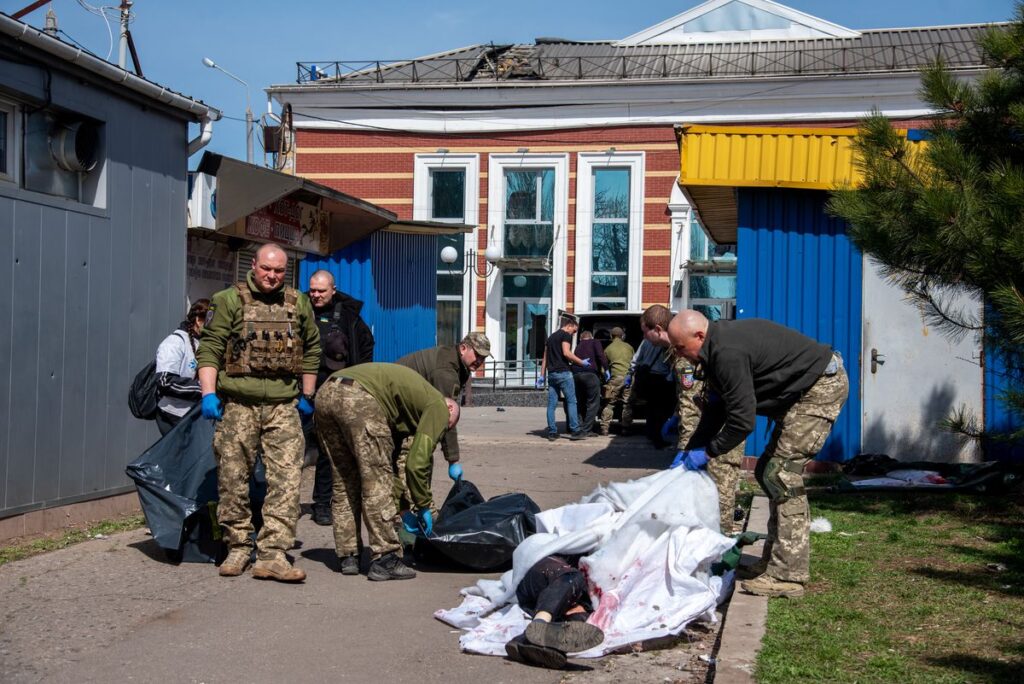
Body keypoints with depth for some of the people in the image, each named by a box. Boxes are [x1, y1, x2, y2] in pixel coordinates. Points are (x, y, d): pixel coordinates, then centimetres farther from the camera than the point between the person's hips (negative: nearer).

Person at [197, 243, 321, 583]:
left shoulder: (299, 304, 13)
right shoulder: (230, 300, 2)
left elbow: (311, 350, 21)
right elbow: (209, 349, -2)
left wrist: (306, 395, 18)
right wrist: (209, 393, -11)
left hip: (283, 406, 2)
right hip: (238, 404, -2)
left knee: (286, 479, -8)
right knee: (233, 479, 4)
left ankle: (273, 555, -7)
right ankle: (238, 548, 18)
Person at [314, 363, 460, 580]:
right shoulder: (438, 407, 12)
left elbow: (392, 454, 36)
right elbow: (417, 463, 4)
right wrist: (423, 507, 17)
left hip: (325, 393, 9)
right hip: (359, 399, -9)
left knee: (344, 481, 17)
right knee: (376, 481, -1)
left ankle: (349, 557, 19)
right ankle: (384, 560, 0)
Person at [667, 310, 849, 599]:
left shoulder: (729, 353, -25)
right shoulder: (719, 347, 8)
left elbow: (742, 420, -25)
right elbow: (714, 410, 15)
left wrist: (707, 453, -12)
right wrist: (689, 450, 11)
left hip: (822, 386, -11)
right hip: (807, 390, 11)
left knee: (781, 474, -13)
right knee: (770, 471, 14)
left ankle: (787, 576, -11)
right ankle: (775, 561, 21)